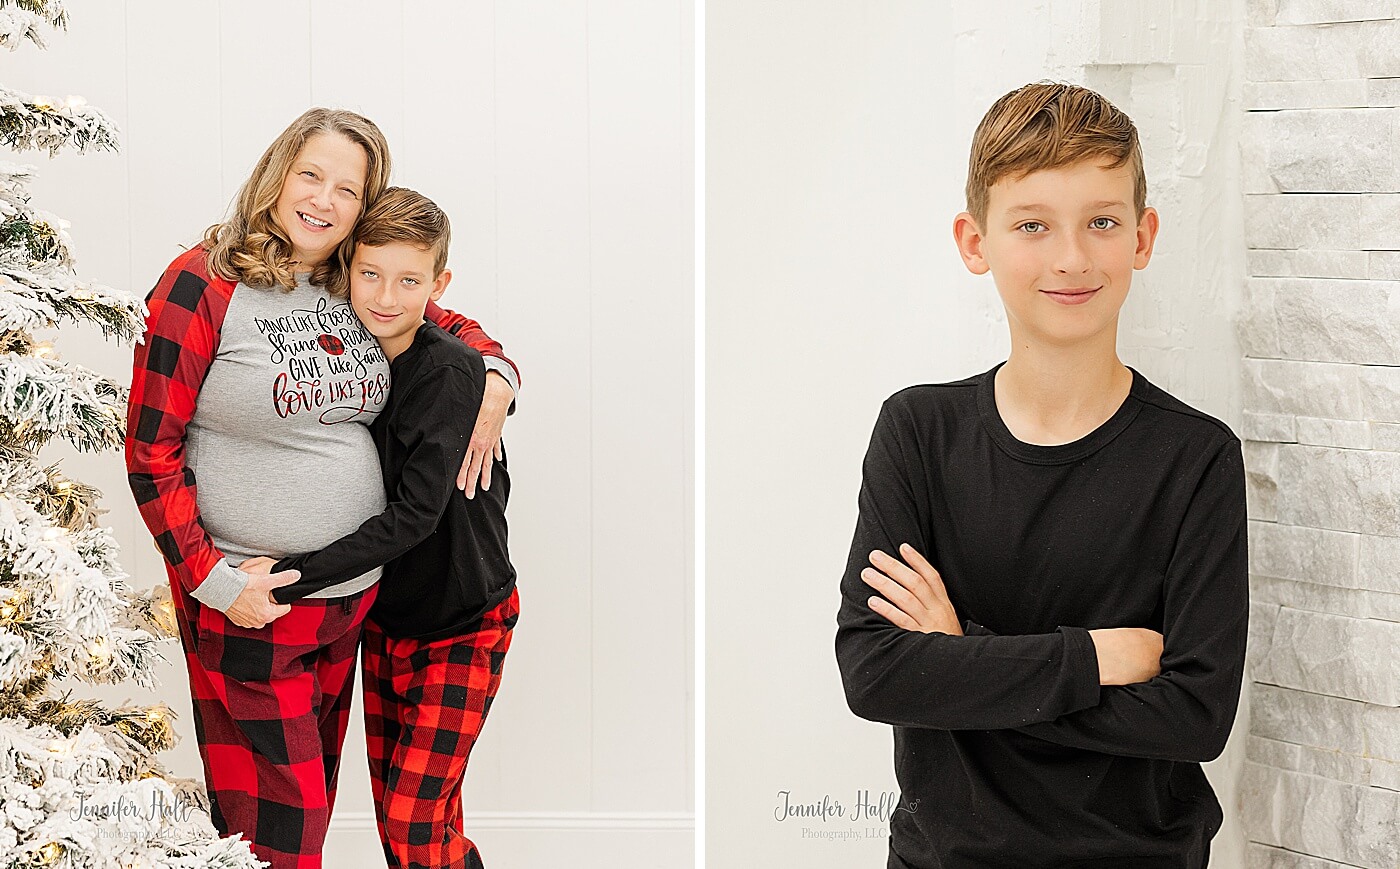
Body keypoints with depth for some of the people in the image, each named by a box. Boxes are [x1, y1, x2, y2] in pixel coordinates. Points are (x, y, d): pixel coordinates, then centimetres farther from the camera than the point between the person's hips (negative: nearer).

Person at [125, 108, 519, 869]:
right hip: (246, 605, -6)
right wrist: (214, 580, -15)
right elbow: (150, 455, -10)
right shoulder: (202, 285, -11)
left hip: (352, 597, 6)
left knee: (313, 794, 17)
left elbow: (452, 325, 24)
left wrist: (496, 378, 2)